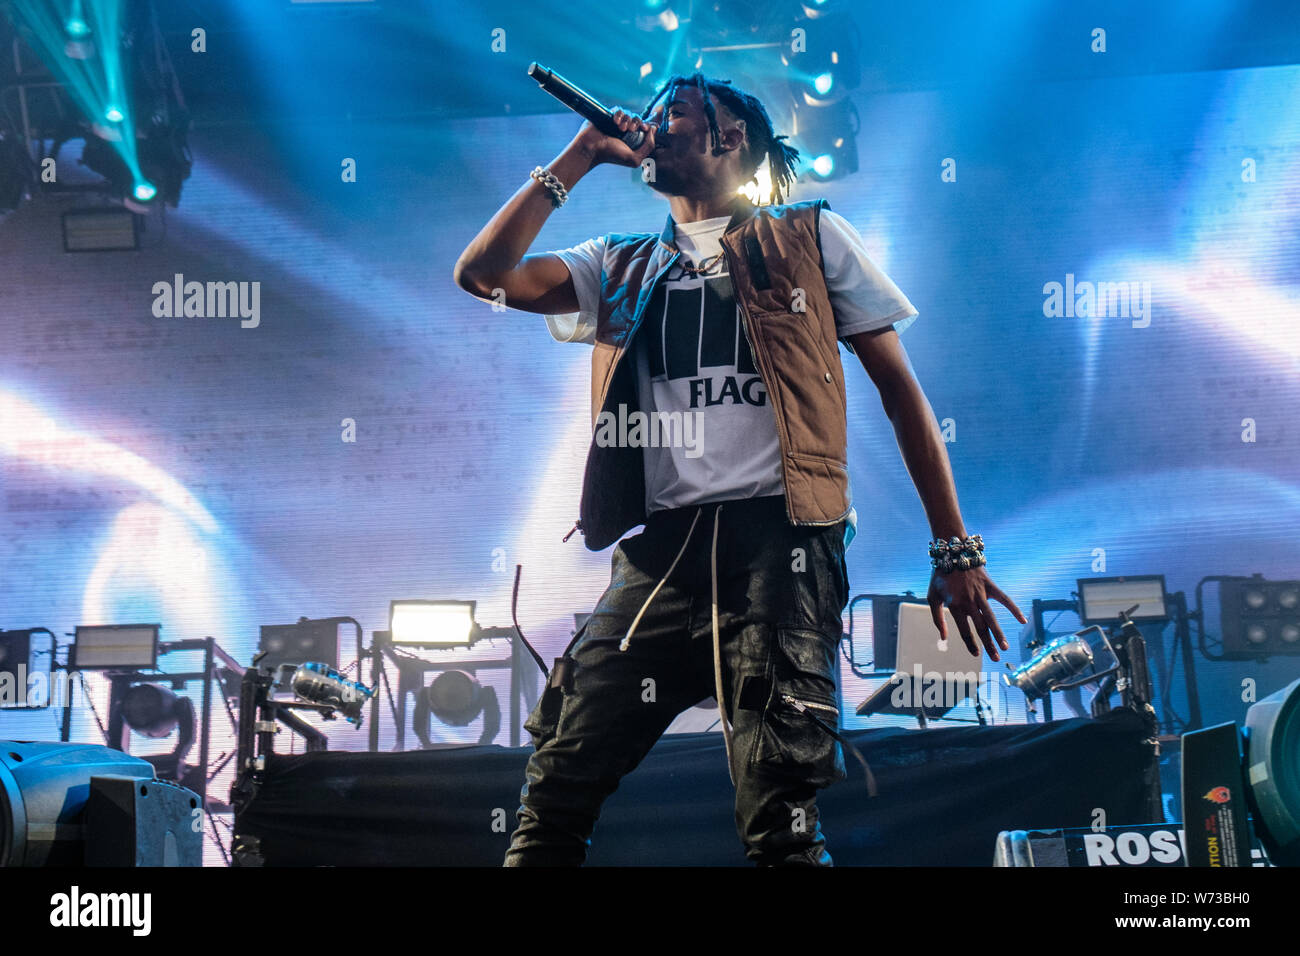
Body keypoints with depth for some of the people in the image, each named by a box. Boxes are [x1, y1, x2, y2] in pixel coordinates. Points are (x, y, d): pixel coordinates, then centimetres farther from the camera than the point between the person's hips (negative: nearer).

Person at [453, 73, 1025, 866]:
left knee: (778, 816, -14)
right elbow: (485, 273, 11)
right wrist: (578, 161, 14)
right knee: (558, 785, -5)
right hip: (658, 554, 4)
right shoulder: (624, 267, 24)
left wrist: (956, 549, 5)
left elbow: (900, 387, 12)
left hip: (775, 540, -4)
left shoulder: (810, 236, 15)